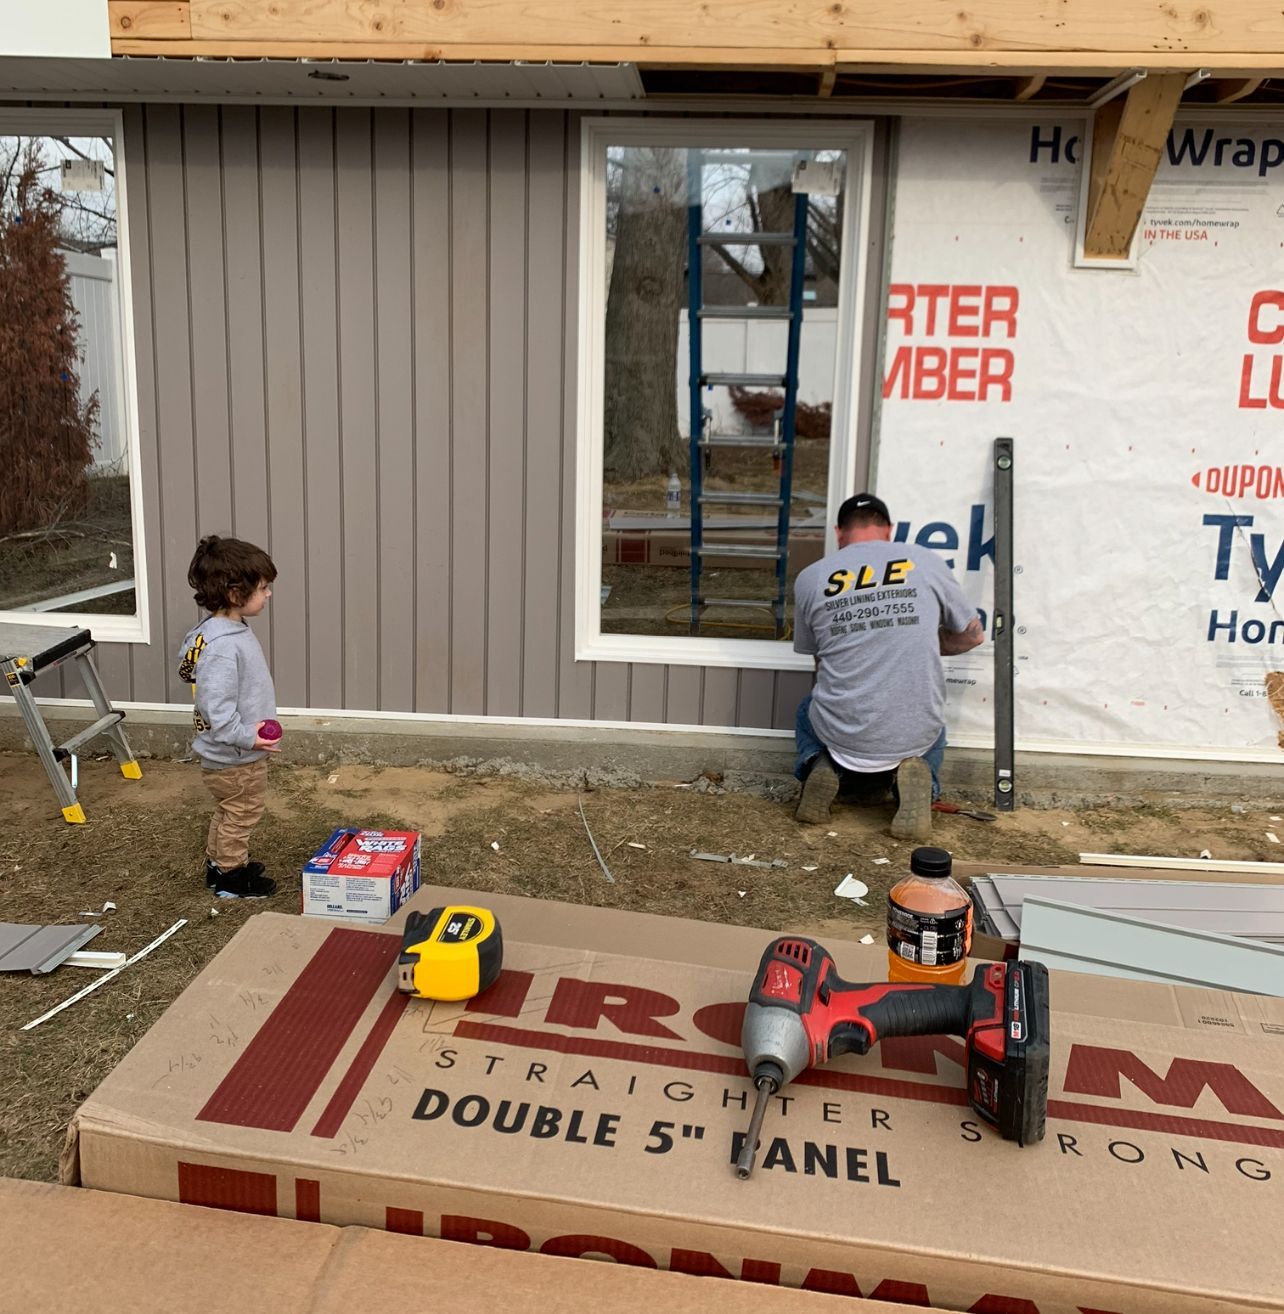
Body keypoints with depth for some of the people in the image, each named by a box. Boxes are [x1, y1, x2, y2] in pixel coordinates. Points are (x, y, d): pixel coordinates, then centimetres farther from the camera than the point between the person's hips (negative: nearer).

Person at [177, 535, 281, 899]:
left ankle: (218, 862, 44)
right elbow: (216, 707, -32)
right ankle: (231, 877, 25)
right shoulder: (221, 647, -30)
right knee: (241, 814, 8)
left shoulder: (232, 630, 3)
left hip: (229, 755, 10)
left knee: (228, 813, 26)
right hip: (234, 759, -10)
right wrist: (246, 736, -32)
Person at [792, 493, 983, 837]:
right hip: (914, 734, 0)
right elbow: (971, 635, 10)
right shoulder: (926, 562, 0)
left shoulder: (809, 578, 0)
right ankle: (915, 773, 3)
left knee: (808, 710, 36)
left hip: (841, 732, 0)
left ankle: (820, 765, 4)